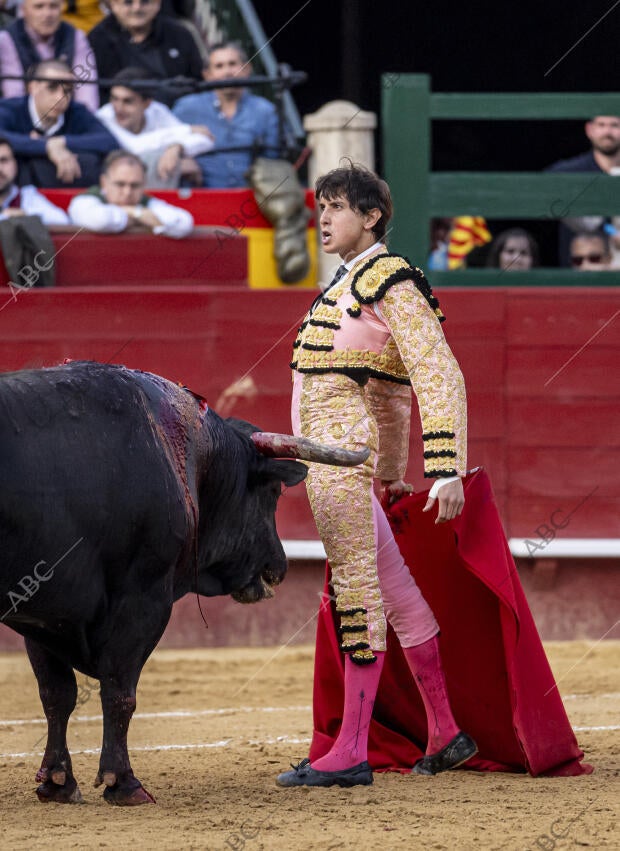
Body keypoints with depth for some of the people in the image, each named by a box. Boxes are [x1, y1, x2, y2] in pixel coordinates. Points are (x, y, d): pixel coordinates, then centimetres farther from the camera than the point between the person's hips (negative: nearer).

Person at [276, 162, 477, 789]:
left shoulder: (392, 283, -10)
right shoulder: (347, 284, 18)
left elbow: (440, 378, -15)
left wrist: (447, 472, -22)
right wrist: (392, 475, 32)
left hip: (341, 454, -10)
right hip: (321, 457, 10)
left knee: (358, 588, -9)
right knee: (392, 586, 13)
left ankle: (350, 753, -10)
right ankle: (445, 734, 20)